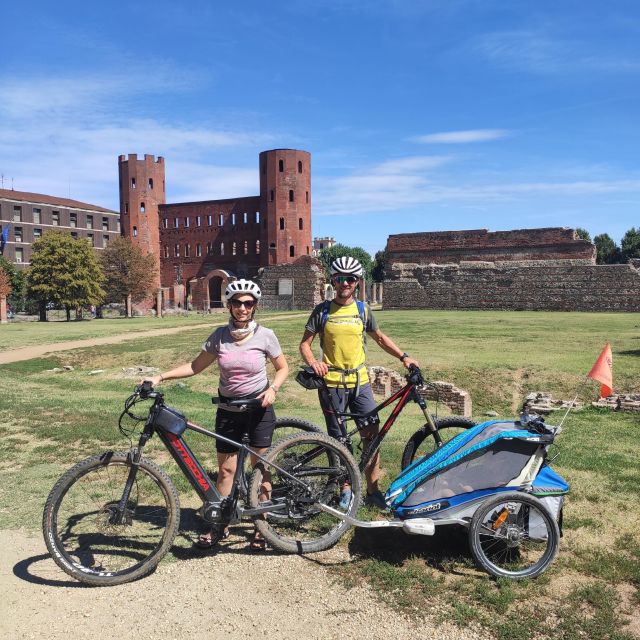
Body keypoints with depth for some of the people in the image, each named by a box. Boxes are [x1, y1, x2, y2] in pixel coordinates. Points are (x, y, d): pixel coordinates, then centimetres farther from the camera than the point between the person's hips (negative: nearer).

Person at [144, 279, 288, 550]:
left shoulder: (265, 335, -9)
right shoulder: (220, 335, -3)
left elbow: (282, 368, 2)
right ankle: (220, 526, 24)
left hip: (259, 407, -2)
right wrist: (160, 377, -5)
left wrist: (273, 389, -16)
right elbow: (196, 366, 3)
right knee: (225, 469, 9)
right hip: (228, 409, 2)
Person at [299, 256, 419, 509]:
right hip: (331, 383, -2)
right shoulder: (323, 311, -1)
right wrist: (312, 362, -19)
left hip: (360, 382, 2)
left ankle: (373, 490, 13)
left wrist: (403, 356, 6)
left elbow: (380, 337, 18)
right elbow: (305, 343, 1)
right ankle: (345, 489, 23)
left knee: (372, 435, 0)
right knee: (339, 440, 7)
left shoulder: (363, 309, 6)